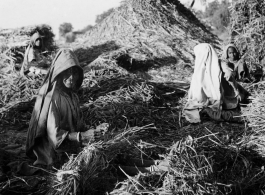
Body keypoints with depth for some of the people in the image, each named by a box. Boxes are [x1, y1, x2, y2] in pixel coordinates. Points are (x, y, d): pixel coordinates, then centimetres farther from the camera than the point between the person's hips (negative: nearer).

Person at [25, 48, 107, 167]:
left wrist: (93, 131, -3)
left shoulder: (72, 95, 3)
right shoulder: (52, 99, -20)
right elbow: (54, 134, -21)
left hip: (73, 146, 7)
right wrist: (82, 136, -28)